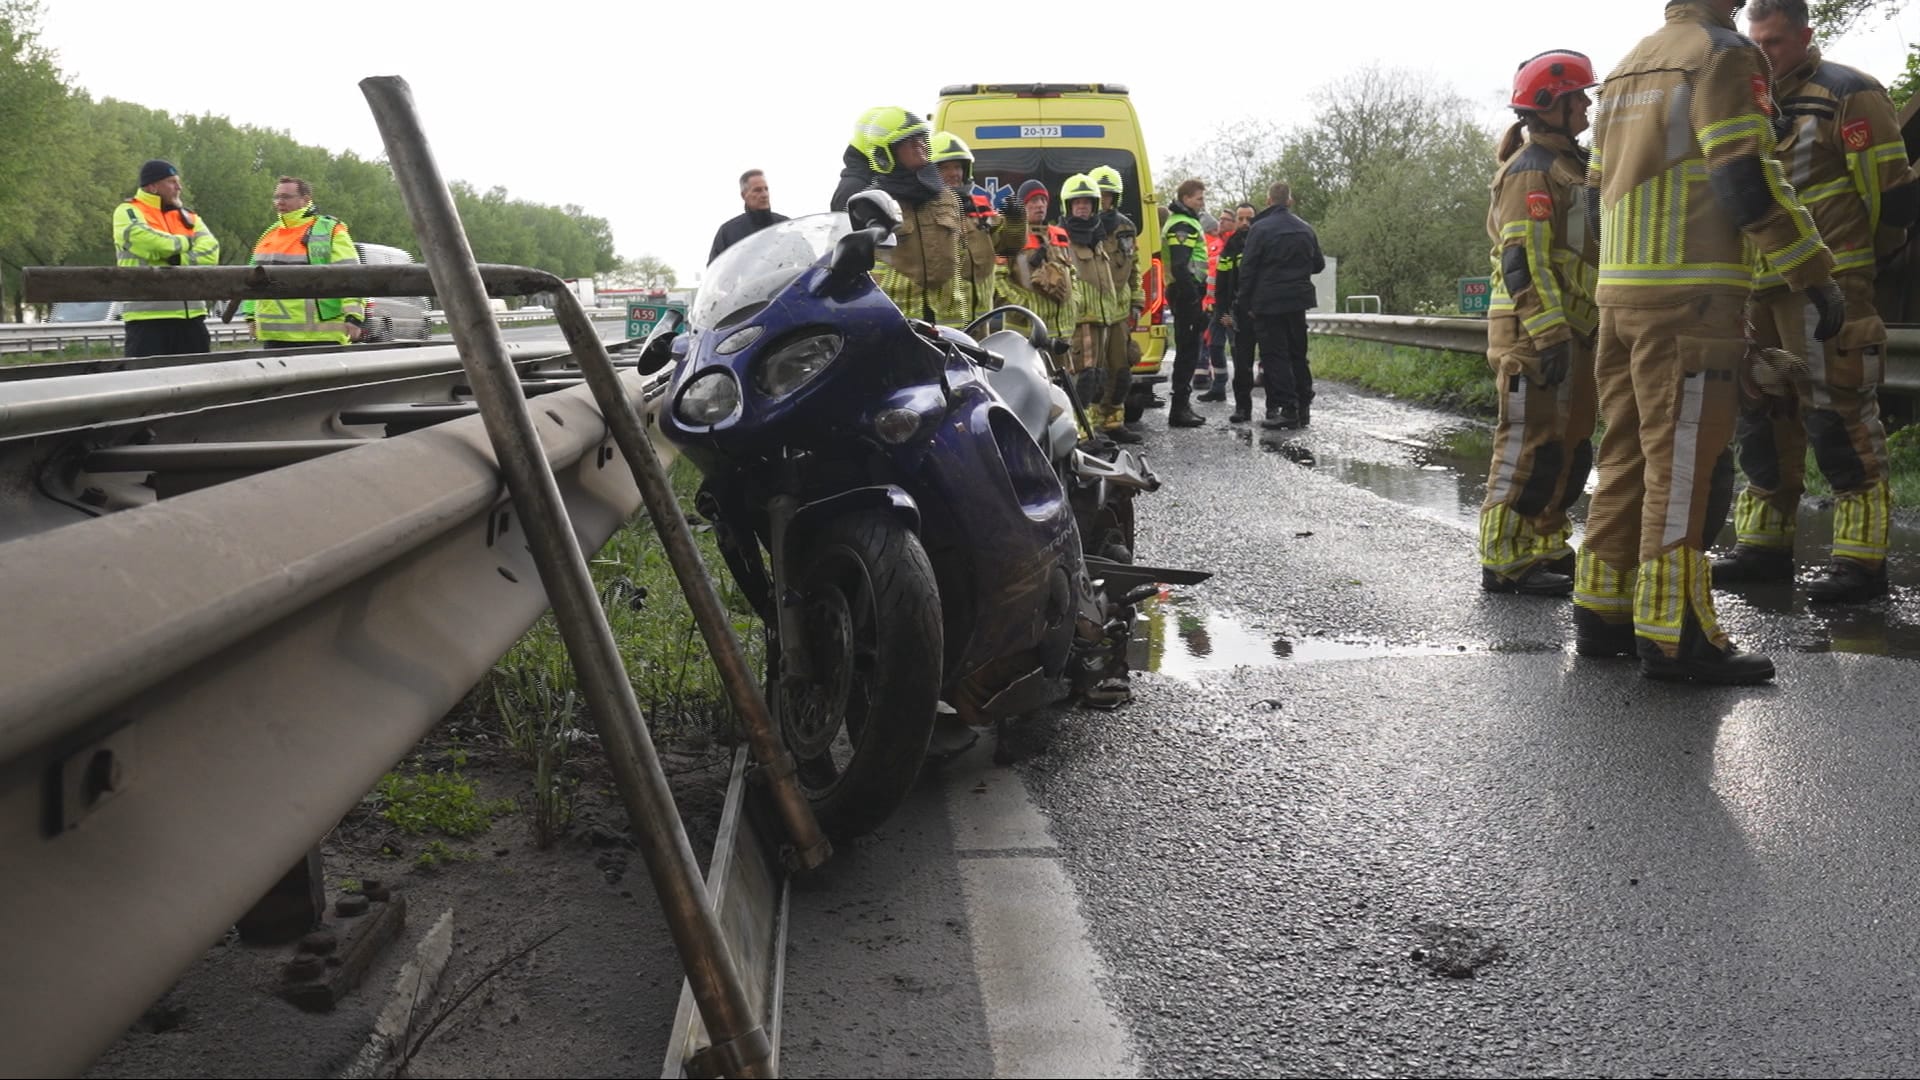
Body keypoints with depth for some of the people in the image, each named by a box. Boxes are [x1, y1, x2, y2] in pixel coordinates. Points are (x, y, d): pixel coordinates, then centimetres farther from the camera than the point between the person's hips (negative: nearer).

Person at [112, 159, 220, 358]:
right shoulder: (128, 213, 2)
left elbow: (210, 253, 1)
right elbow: (148, 242, -17)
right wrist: (185, 242, -1)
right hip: (148, 316, -6)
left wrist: (175, 262, -12)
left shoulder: (188, 216, 17)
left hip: (191, 316, 6)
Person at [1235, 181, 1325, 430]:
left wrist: (1245, 304, -6)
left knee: (1275, 356, -3)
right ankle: (1304, 407, 16)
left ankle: (1287, 408, -8)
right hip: (1297, 301, 5)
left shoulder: (1259, 228, -9)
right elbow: (1319, 264, 15)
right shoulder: (1305, 230, 8)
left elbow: (1248, 269, -11)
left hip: (1268, 302, -5)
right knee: (1298, 354, 14)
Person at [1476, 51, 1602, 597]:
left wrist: (1569, 333, 23)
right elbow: (1523, 261, -20)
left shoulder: (1566, 166, 22)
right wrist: (1549, 334, -25)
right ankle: (1506, 561, -5)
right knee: (1530, 445, -9)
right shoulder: (1531, 170, -11)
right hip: (1534, 333, -10)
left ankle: (1545, 547, 23)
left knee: (1569, 447, 14)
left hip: (1566, 331, 10)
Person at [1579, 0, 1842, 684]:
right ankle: (1673, 637, -5)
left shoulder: (1629, 67, 20)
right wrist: (1816, 276, -10)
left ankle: (1602, 612, 15)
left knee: (1628, 457, 12)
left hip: (1619, 294, 8)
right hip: (1692, 298, -8)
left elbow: (1598, 190, 23)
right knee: (1685, 465, -7)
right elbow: (1748, 182, -14)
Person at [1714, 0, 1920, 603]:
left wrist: (1850, 257, 0)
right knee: (1760, 413, 10)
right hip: (1758, 288, 8)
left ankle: (1860, 560, -5)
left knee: (1839, 415, -9)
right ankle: (1764, 545, 18)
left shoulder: (1847, 95, -4)